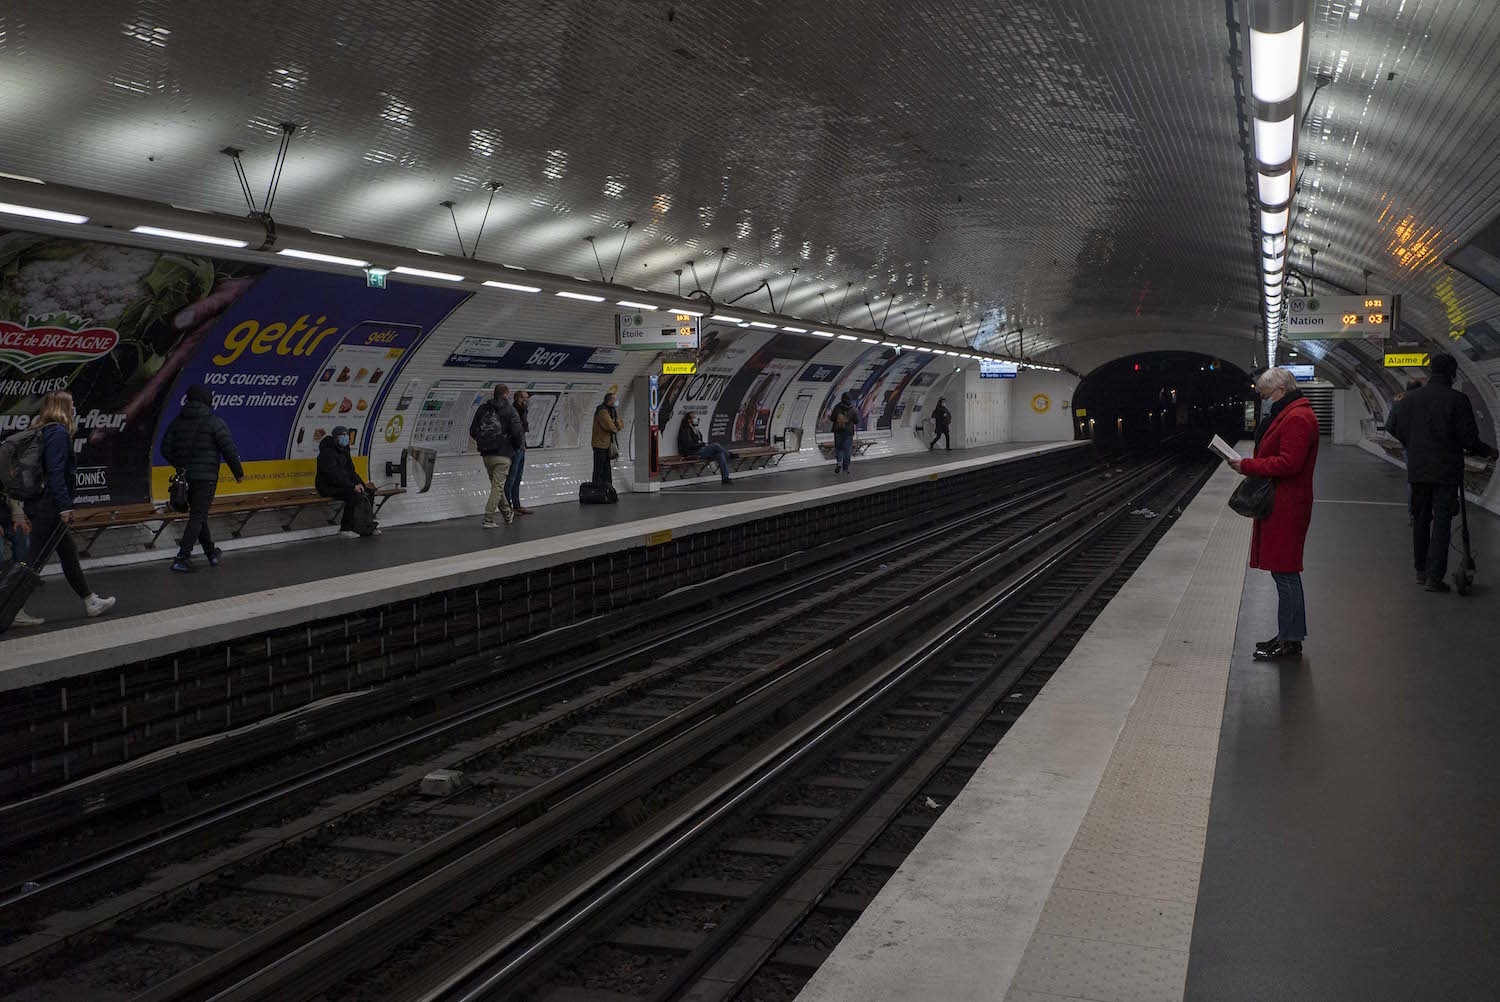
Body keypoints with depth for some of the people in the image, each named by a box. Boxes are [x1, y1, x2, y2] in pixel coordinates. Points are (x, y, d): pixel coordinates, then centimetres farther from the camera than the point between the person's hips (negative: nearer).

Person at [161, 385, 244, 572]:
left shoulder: (177, 421, 7)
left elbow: (166, 448, 8)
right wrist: (238, 472, 0)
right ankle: (182, 559, -11)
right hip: (206, 477, -6)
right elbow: (229, 449, -12)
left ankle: (211, 553, 29)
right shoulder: (214, 422, -10)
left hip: (185, 477, 6)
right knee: (197, 517, -4)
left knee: (198, 514, 19)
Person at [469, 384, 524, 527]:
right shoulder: (509, 410, -7)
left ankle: (507, 514, 31)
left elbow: (473, 431, 5)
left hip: (486, 455, 5)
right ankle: (488, 519, -6)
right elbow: (517, 431, -15)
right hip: (503, 455, -5)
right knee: (497, 487, -1)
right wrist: (520, 445, 4)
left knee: (497, 485, 18)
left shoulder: (482, 409, 7)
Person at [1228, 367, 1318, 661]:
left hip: (1286, 508, -11)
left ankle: (1290, 640, 0)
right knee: (1284, 571, 14)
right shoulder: (1287, 415, 19)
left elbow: (1288, 462, -23)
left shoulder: (1297, 419, -16)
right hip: (1280, 504, 11)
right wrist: (1251, 465, 9)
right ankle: (1288, 636, 22)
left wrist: (1248, 466, -17)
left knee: (1285, 572, -6)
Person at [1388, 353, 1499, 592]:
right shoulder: (1458, 399, -10)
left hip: (1417, 470, 4)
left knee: (1420, 519, 14)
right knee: (1442, 521, -1)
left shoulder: (1412, 398, 2)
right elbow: (1469, 438, -9)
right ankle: (1435, 576, -4)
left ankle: (1421, 571, 20)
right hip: (1447, 471, -4)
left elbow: (1397, 429, 5)